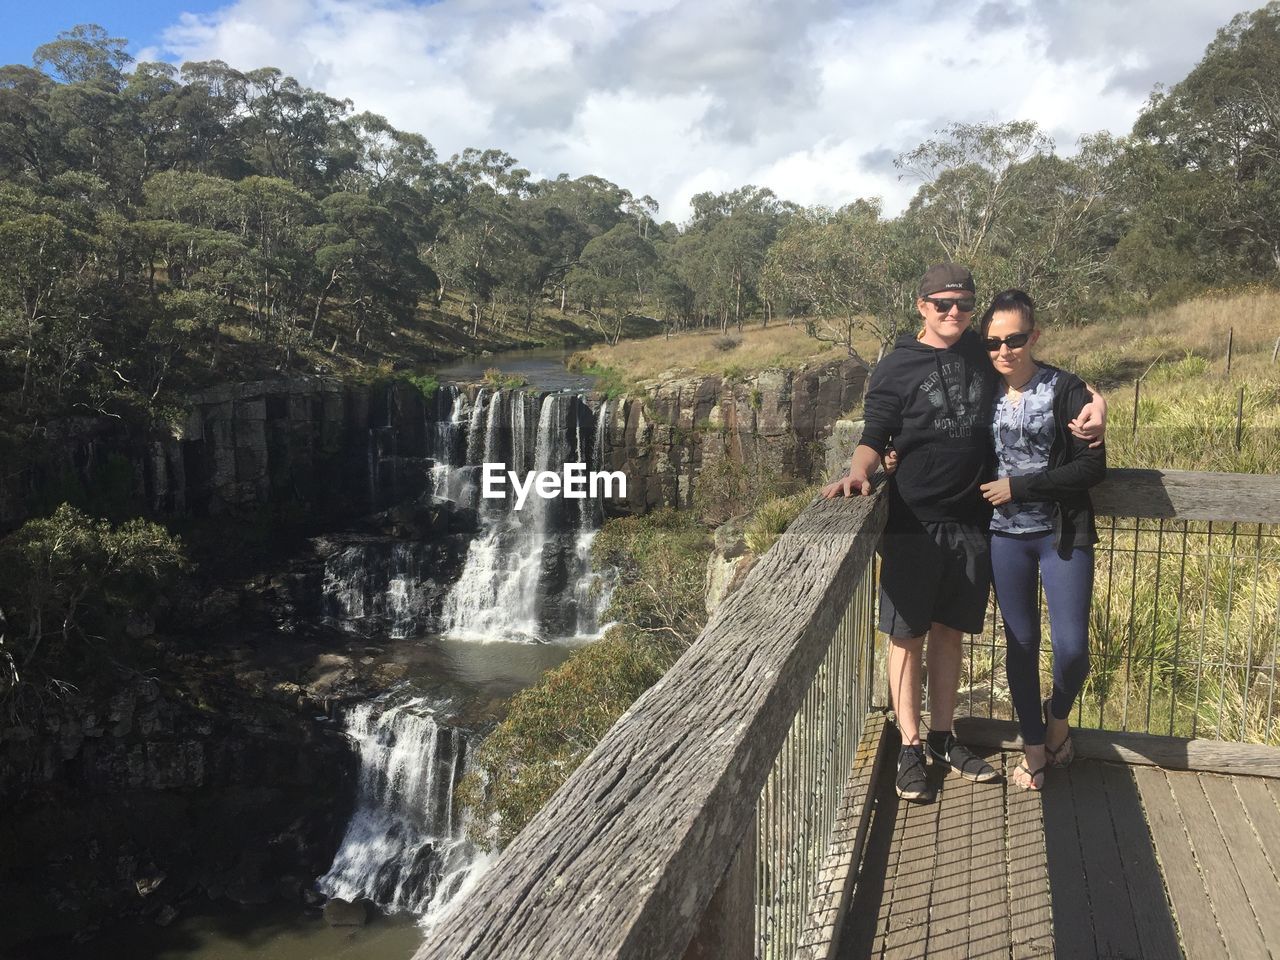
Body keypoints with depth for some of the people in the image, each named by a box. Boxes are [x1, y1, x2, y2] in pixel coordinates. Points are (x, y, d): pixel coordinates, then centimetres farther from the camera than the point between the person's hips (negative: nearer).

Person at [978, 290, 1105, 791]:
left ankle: (1058, 713, 29)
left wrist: (1019, 487, -16)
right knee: (1021, 644, 10)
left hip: (1063, 535, -2)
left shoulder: (1065, 389, -9)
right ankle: (1034, 746, 27)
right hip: (1006, 536, 3)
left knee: (1071, 647, -5)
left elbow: (1092, 466, -12)